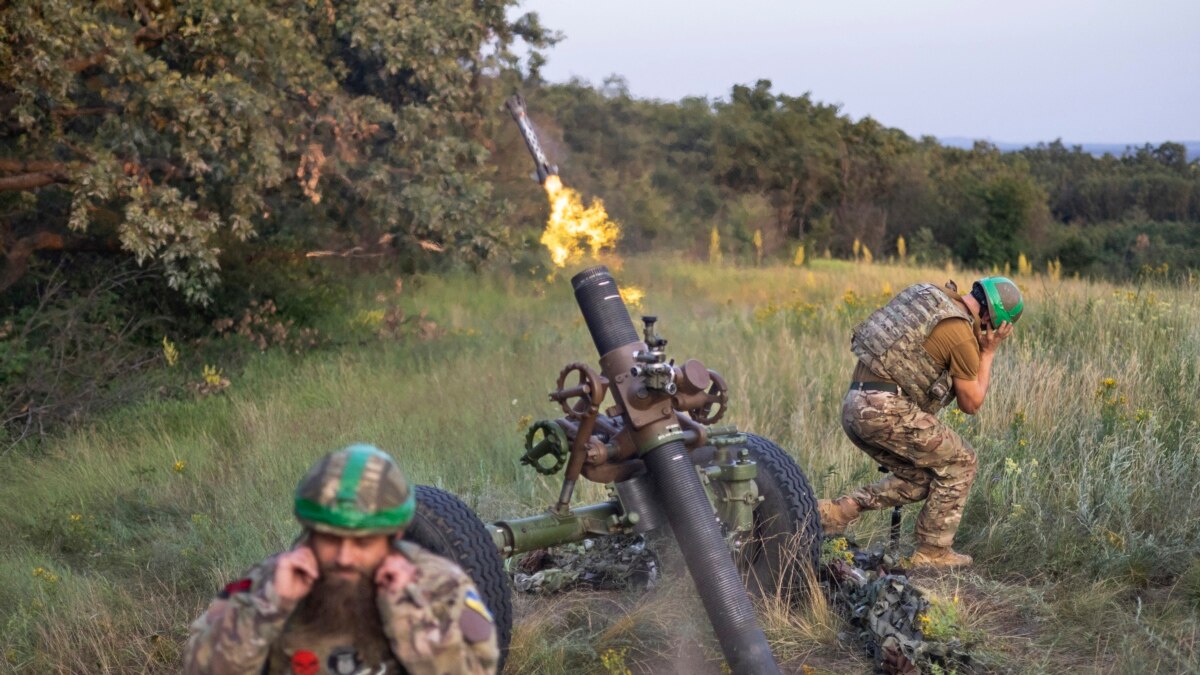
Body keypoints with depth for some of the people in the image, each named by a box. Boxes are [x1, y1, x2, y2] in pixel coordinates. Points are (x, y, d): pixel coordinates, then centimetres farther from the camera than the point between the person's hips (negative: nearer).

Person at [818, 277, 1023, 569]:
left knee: (919, 479, 20)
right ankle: (933, 551, 12)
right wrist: (988, 353, 13)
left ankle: (834, 511, 9)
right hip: (885, 409, -9)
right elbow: (971, 403, 4)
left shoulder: (930, 297, 19)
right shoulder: (962, 334, -6)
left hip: (853, 407, 9)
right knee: (959, 463, 8)